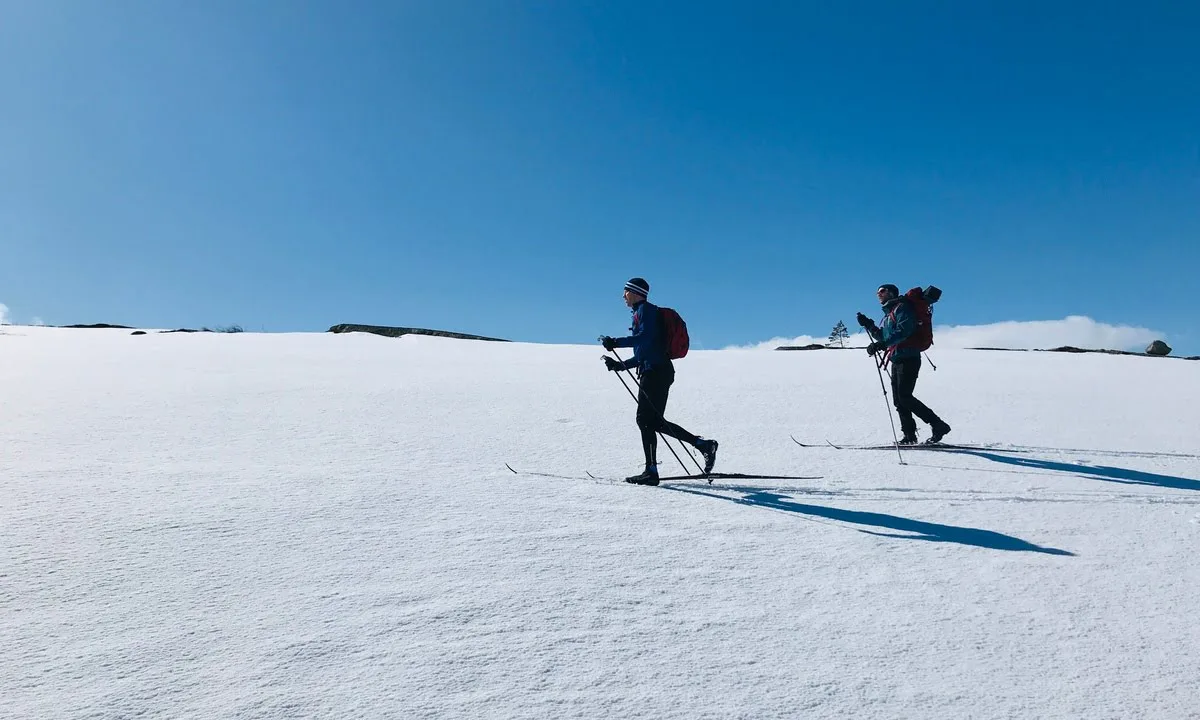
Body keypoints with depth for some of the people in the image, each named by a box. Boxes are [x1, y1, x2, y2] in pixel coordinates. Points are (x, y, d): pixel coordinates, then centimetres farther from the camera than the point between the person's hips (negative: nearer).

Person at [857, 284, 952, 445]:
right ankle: (909, 435, 7)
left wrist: (881, 344, -30)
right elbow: (881, 335, 21)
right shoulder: (887, 315, 23)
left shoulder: (901, 308, -6)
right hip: (896, 361, 10)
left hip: (908, 358, -10)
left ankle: (938, 425, -10)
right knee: (899, 400, 5)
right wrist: (868, 324, 8)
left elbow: (903, 331, -21)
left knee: (904, 397, -16)